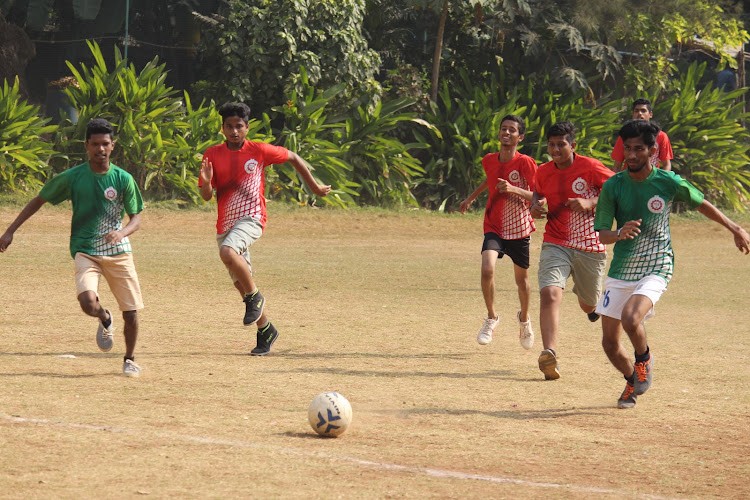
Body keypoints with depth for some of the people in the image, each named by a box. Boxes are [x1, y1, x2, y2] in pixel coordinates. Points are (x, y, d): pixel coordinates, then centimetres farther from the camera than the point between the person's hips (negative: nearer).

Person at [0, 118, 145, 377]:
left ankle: (129, 359, 28)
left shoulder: (123, 179, -3)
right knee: (88, 303, -25)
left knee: (131, 312, 0)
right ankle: (105, 320, 14)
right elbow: (39, 200, 6)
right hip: (85, 252, -1)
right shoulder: (71, 177, -5)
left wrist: (122, 232, -21)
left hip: (119, 252, 1)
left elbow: (136, 218, 2)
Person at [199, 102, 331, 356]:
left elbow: (293, 158, 9)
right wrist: (206, 182, -21)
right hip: (225, 224, 5)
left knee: (228, 251, -35)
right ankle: (265, 330, 27)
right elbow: (206, 196, 2)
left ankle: (255, 297, -14)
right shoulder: (212, 155, 3)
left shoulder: (259, 151, -5)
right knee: (240, 282, 11)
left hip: (251, 218, -5)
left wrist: (315, 187, 15)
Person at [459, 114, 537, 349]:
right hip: (494, 228, 2)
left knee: (522, 279, 12)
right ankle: (491, 318, -3)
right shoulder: (489, 160, 0)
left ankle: (524, 319, 40)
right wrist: (471, 198, 31)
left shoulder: (526, 163, -13)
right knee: (487, 269, -22)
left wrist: (513, 189, -32)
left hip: (519, 229, -2)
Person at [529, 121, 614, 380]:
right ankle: (549, 354, -33)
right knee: (549, 293, -24)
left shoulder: (590, 168, -9)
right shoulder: (543, 172, 4)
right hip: (555, 245, 1)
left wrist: (590, 203, -20)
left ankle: (591, 306, 58)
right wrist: (535, 207, 2)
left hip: (590, 248, -1)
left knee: (589, 304, 17)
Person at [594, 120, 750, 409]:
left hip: (656, 268, -3)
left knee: (631, 319, -28)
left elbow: (701, 204, 11)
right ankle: (632, 380, 34)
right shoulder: (613, 187, -5)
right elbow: (602, 234, -8)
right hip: (620, 271, 3)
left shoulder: (669, 183, -7)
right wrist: (620, 234, -30)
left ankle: (644, 360, 5)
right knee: (609, 341, 3)